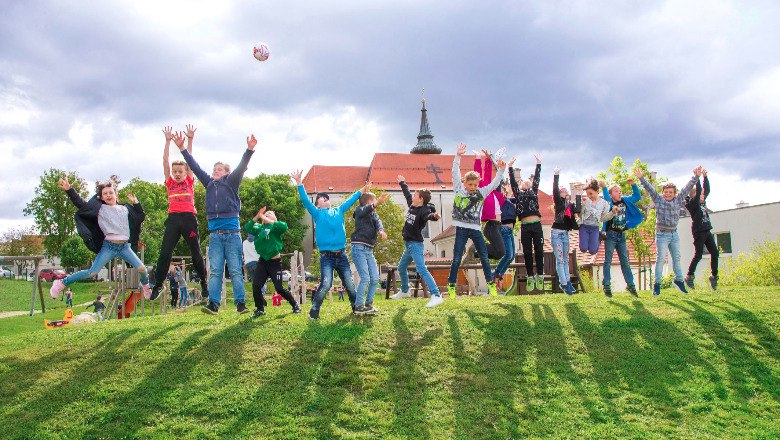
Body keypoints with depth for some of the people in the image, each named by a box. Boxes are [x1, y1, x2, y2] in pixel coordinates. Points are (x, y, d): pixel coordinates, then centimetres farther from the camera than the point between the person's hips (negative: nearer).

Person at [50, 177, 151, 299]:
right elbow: (81, 204, -7)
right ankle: (62, 283, 5)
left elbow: (140, 216, 21)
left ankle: (146, 286, 24)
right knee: (92, 273, -10)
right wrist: (69, 189, -16)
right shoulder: (100, 209, 1)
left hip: (124, 246, 3)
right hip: (109, 247, -3)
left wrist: (135, 203, 9)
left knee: (141, 268, -7)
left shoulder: (125, 209, 11)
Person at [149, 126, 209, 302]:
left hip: (189, 218, -1)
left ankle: (204, 283, 14)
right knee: (164, 253, -3)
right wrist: (168, 141, 8)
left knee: (196, 253, 3)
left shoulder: (189, 182, 12)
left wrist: (189, 140, 5)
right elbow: (165, 160, 11)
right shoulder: (169, 183, 14)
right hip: (173, 219, 1)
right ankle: (158, 285, 3)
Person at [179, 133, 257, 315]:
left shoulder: (231, 183, 4)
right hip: (215, 233, 4)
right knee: (215, 270, 0)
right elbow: (195, 167, 15)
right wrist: (182, 149, 12)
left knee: (235, 270, -1)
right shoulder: (209, 184, 15)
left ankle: (240, 303, 0)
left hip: (232, 232, -4)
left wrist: (249, 150, -23)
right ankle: (213, 304, -2)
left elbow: (241, 167, -9)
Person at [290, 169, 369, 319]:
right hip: (326, 256, -4)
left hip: (342, 255, 4)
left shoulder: (339, 211, 16)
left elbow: (351, 200, 28)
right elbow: (305, 200, -4)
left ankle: (356, 306, 27)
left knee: (350, 284, 7)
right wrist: (299, 183, -14)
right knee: (326, 284, -19)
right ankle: (314, 310, -3)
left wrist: (362, 190, 35)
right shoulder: (317, 214, 7)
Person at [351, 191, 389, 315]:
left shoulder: (373, 213, 18)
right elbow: (366, 210, -27)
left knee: (375, 278, 5)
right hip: (359, 248, -8)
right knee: (365, 278, -13)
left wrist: (381, 230, -28)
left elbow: (377, 221, -3)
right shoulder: (359, 210, -2)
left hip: (369, 250, 8)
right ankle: (359, 306, -5)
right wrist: (377, 203, -48)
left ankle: (368, 303, 19)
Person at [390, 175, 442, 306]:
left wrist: (435, 216, -65)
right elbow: (407, 193, 24)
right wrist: (402, 183, 39)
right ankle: (404, 291, 45)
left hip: (416, 244, -10)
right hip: (408, 244, 10)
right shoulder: (412, 205, 6)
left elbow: (429, 215, -41)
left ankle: (436, 296, -25)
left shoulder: (424, 210, -19)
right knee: (401, 268, 24)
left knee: (422, 270, -20)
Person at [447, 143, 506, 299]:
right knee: (457, 259, -2)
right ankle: (451, 285, 10)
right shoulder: (459, 189, 1)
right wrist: (458, 156, -14)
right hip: (461, 228, -2)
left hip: (476, 229, 2)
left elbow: (494, 183, 3)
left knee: (484, 257, 6)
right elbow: (455, 173, -5)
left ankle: (490, 282, 20)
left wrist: (501, 170, -10)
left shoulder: (482, 192, 6)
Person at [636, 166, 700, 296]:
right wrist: (641, 178, -22)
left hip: (674, 234, 4)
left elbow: (687, 188, 5)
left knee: (676, 258, 12)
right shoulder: (658, 199, -1)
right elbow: (649, 188, -11)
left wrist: (696, 177, -2)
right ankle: (657, 284, -4)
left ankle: (679, 279, 25)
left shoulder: (678, 200, 7)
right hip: (662, 234, -4)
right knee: (661, 258, -7)